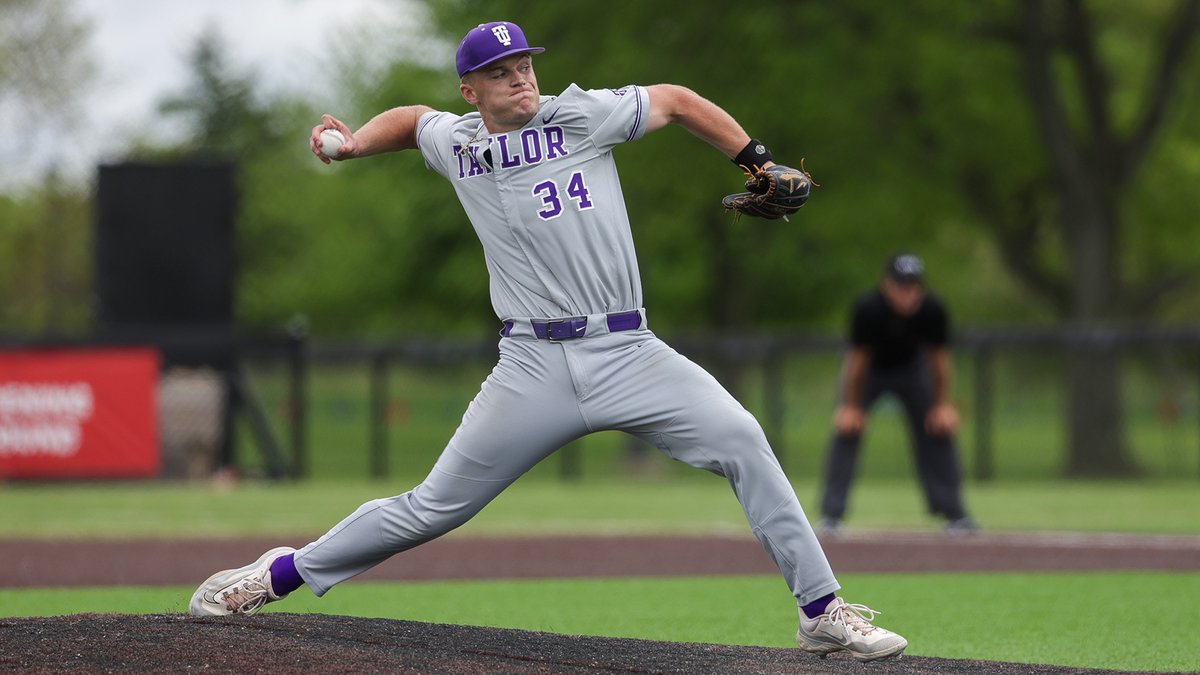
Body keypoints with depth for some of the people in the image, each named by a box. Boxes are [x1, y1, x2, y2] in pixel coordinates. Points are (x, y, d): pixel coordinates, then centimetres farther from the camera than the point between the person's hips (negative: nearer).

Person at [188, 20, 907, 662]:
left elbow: (674, 100, 11)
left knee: (739, 438, -20)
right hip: (533, 367, 1)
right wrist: (352, 143, 18)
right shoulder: (453, 143, 8)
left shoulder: (583, 116, -1)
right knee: (434, 508, 1)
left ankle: (821, 610, -14)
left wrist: (760, 162, 9)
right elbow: (413, 120, 32)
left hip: (626, 352, -1)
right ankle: (284, 573, 19)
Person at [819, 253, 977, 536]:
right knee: (847, 430, -16)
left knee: (939, 430, -4)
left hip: (912, 366, 2)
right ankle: (831, 515, -12)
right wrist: (851, 406, -18)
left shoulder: (932, 309, -29)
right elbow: (858, 358, -24)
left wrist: (942, 404, -9)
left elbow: (939, 358, -14)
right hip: (871, 368, -2)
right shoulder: (868, 308, -36)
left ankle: (954, 514, 5)